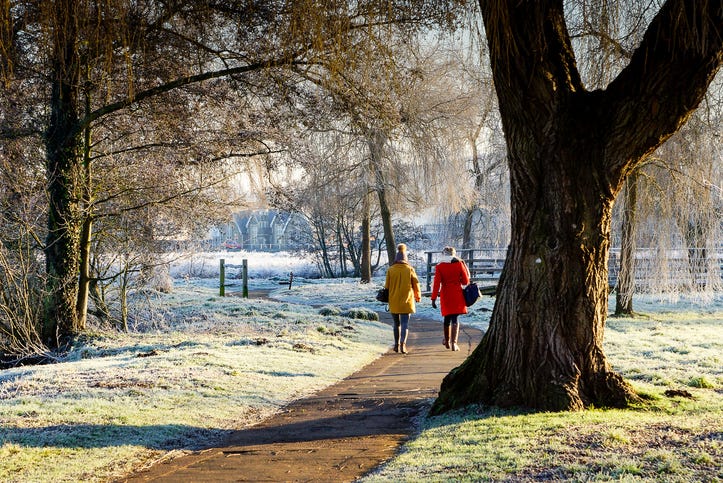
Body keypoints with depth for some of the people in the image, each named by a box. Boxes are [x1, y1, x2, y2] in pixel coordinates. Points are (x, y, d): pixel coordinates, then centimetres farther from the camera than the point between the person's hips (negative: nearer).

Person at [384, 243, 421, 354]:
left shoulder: (391, 270, -2)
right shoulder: (410, 269, -4)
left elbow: (387, 286, 1)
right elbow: (416, 284, 1)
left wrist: (387, 298, 15)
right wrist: (418, 296, 17)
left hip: (393, 301, 2)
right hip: (406, 300, -2)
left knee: (397, 323, 16)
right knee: (405, 323, -3)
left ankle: (397, 345, 22)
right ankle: (403, 343, -22)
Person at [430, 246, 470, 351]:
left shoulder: (439, 266, -2)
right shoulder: (459, 264, -2)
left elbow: (437, 283, -7)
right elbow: (466, 281, 0)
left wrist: (433, 298, -5)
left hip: (445, 295, 1)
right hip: (457, 295, -1)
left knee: (447, 318, 16)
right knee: (455, 318, -1)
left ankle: (447, 341, 29)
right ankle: (454, 343, -12)